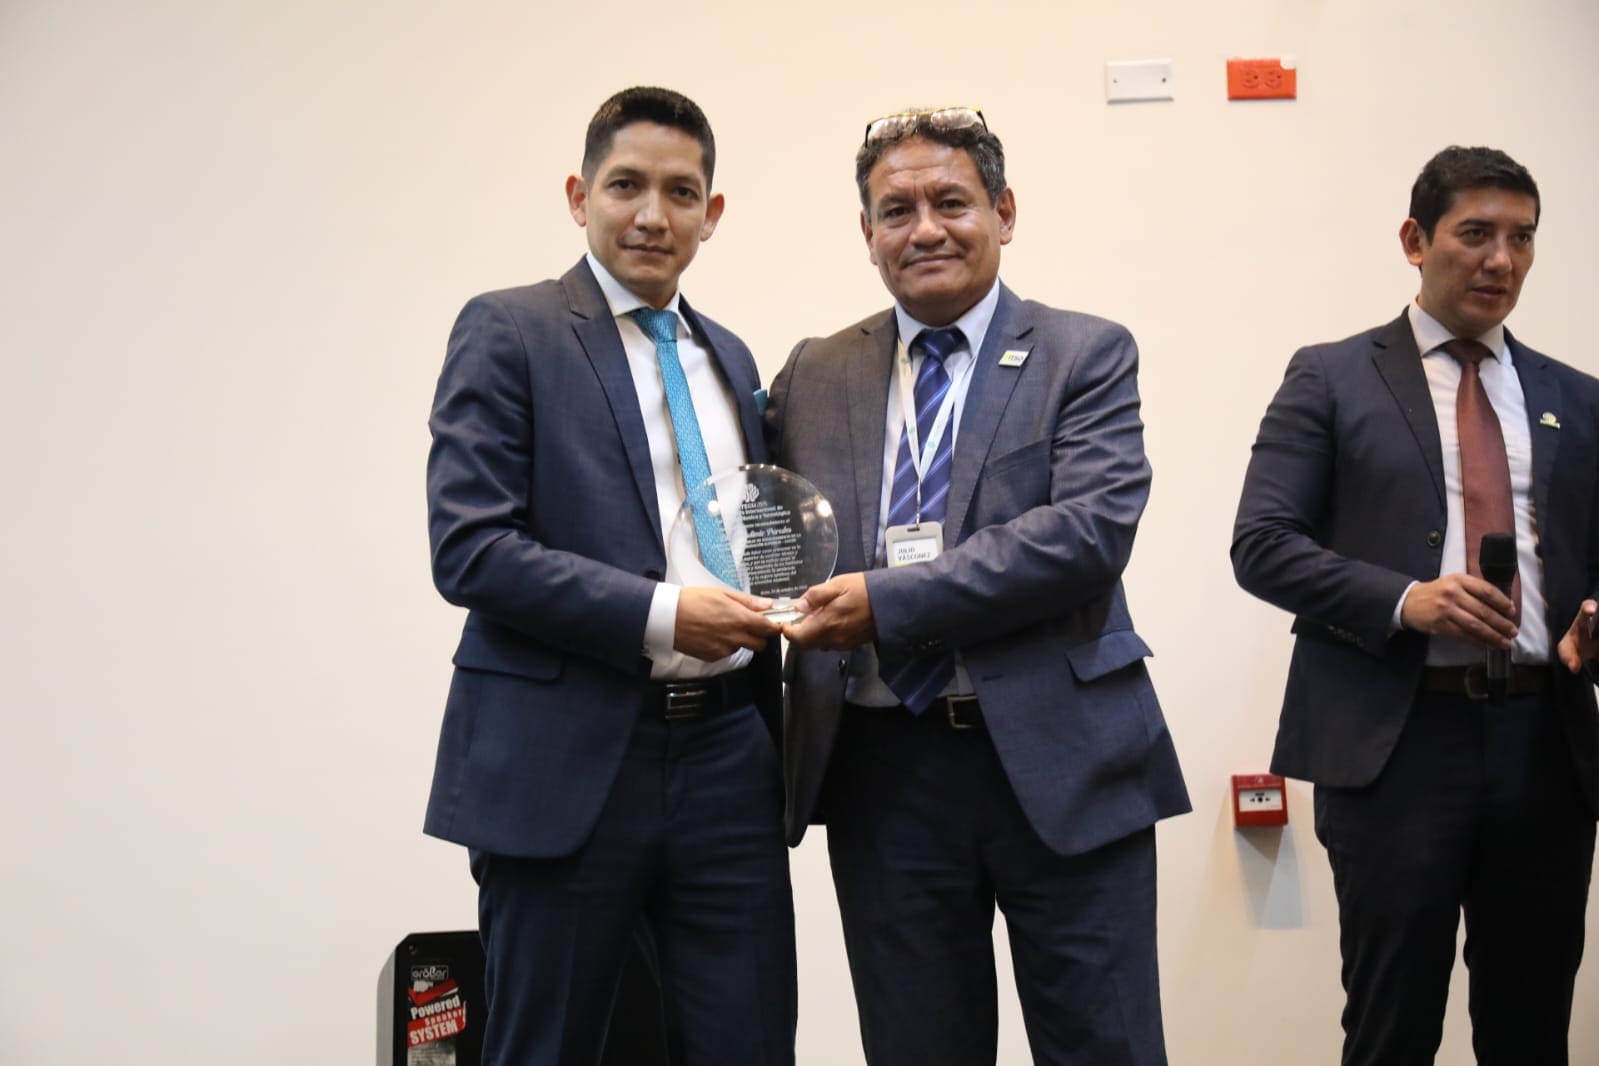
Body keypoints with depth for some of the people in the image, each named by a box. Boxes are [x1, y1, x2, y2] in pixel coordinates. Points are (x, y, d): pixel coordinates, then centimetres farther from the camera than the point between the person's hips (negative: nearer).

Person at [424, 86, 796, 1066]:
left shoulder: (729, 358, 16)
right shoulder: (509, 332, -3)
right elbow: (469, 549, -12)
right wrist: (660, 614, -18)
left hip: (725, 760, 5)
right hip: (568, 763, -5)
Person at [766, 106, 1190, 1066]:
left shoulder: (1085, 356, 0)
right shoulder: (814, 377, 10)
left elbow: (1092, 529, -14)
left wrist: (887, 603, -19)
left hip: (1058, 763, -2)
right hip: (882, 772, 3)